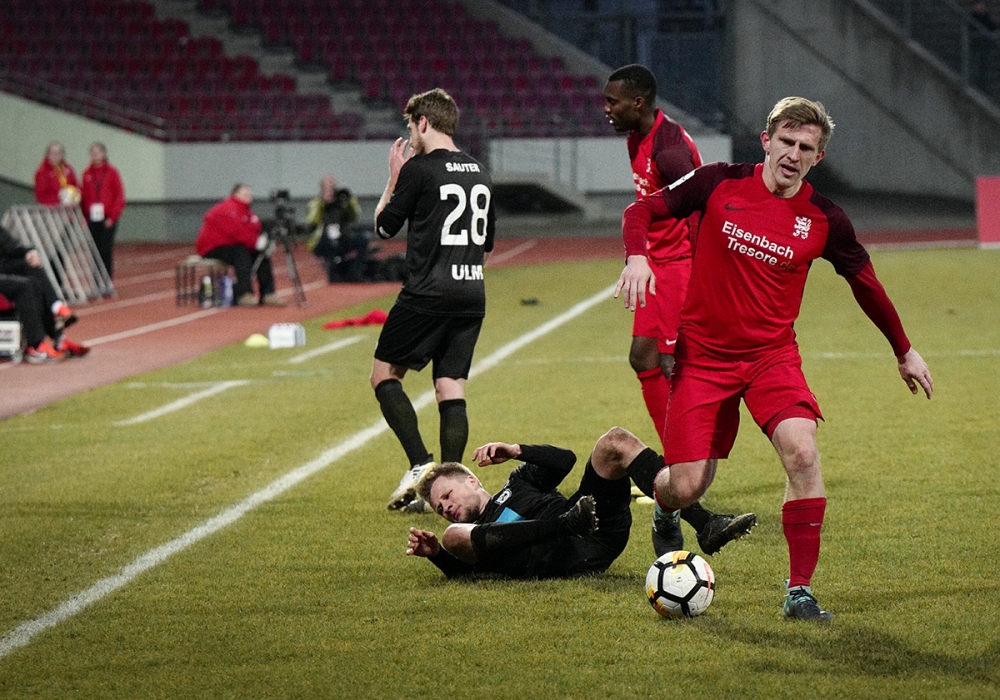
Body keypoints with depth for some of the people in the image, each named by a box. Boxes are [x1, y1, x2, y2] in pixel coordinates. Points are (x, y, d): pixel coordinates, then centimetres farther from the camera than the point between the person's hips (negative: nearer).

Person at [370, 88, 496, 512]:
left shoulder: (419, 169, -8)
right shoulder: (479, 173, 13)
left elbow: (384, 226, 1)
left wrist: (393, 179, 13)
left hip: (427, 296, -6)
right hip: (472, 297, 6)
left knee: (385, 374, 5)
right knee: (451, 389, 6)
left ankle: (420, 464, -10)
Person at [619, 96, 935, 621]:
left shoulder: (825, 220, -5)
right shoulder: (719, 184, -7)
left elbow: (865, 283, 10)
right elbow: (642, 211, 1)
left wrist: (904, 351, 19)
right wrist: (637, 257, -21)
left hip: (772, 355, 1)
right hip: (702, 355, -1)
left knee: (802, 452, -25)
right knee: (686, 488, -4)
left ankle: (800, 589, -14)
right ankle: (662, 511, 36)